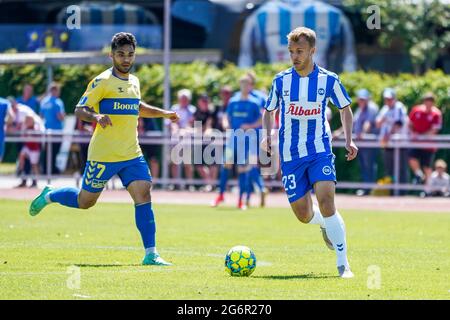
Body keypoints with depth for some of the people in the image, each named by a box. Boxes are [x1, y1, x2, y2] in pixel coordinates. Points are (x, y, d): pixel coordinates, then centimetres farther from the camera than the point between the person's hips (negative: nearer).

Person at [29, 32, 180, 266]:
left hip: (132, 154, 5)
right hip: (103, 155, -5)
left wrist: (163, 113, 29)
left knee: (143, 196, -11)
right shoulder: (102, 82, -10)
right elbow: (79, 110, -14)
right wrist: (97, 117, -34)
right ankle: (49, 196, 36)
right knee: (85, 201, 7)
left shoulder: (134, 82, 13)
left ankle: (150, 254, -12)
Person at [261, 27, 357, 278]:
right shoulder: (281, 80, 1)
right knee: (303, 215, 3)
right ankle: (326, 223, 41)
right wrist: (267, 135, -4)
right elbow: (269, 111, 14)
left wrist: (349, 140, 2)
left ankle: (343, 264, -18)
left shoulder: (328, 80, -3)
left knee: (326, 199, -23)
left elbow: (345, 109, 13)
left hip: (320, 150, -2)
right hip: (290, 155, 2)